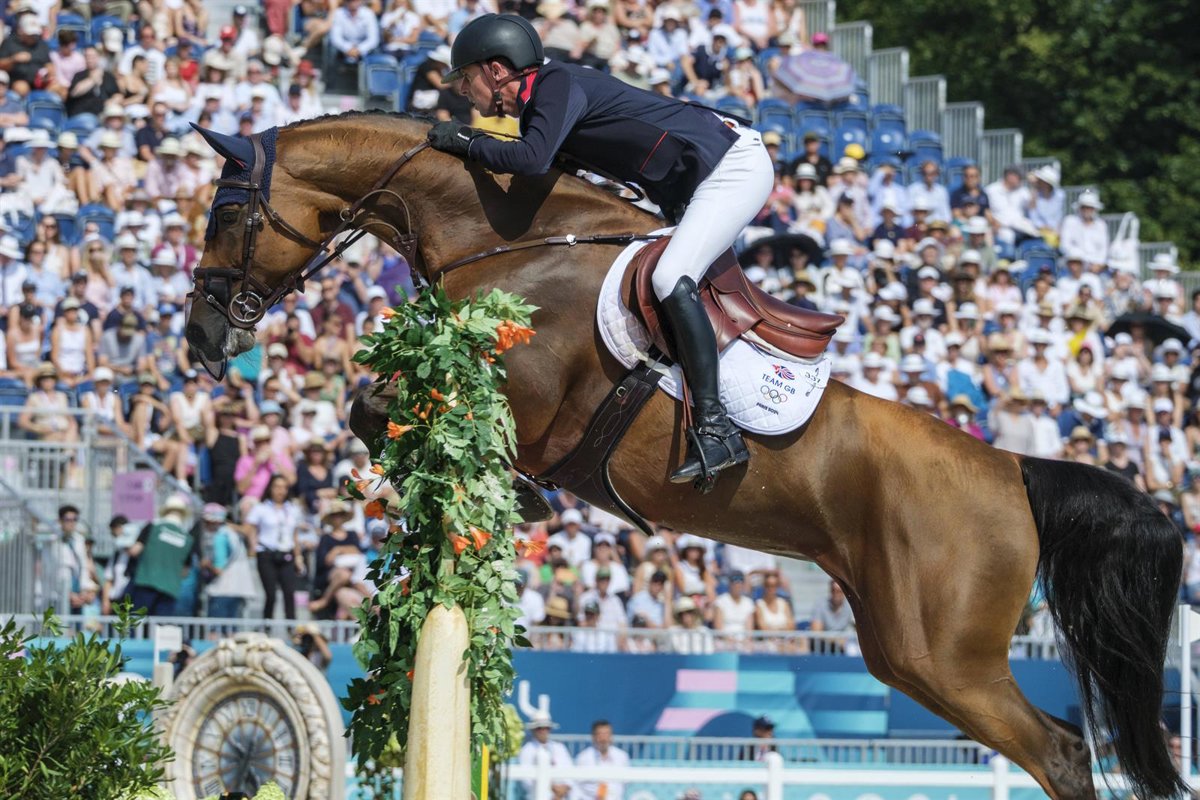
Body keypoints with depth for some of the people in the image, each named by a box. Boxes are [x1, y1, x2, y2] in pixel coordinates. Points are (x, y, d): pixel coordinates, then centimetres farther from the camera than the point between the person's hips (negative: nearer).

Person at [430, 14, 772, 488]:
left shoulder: (558, 87, -18)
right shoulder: (539, 106, 12)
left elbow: (532, 160, -34)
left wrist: (466, 143, -20)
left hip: (734, 164, -11)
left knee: (672, 281, -25)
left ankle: (716, 430, -28)